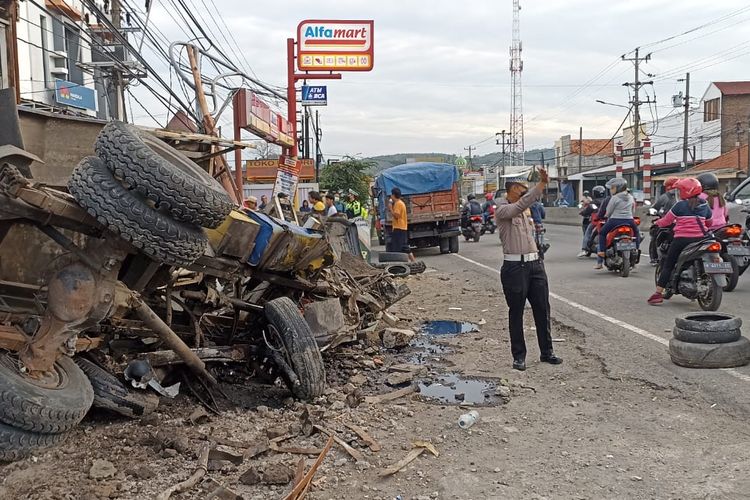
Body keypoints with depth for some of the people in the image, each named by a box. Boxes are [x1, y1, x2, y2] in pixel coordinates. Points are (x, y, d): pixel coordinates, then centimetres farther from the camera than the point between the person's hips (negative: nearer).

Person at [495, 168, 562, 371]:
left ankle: (546, 352, 21)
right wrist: (542, 184, -27)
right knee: (516, 313, 4)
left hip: (535, 264, 7)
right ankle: (519, 356, 14)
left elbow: (529, 235, 17)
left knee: (542, 310, 9)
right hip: (515, 267, -7)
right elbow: (522, 204, -23)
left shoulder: (524, 211, 16)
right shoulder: (502, 210, -10)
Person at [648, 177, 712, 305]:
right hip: (700, 239, 4)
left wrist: (657, 223, 19)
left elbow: (666, 221, 0)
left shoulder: (680, 205, -5)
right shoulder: (705, 206, 8)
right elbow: (709, 223, 21)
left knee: (668, 265, 1)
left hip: (682, 239, -4)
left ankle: (658, 293, -6)